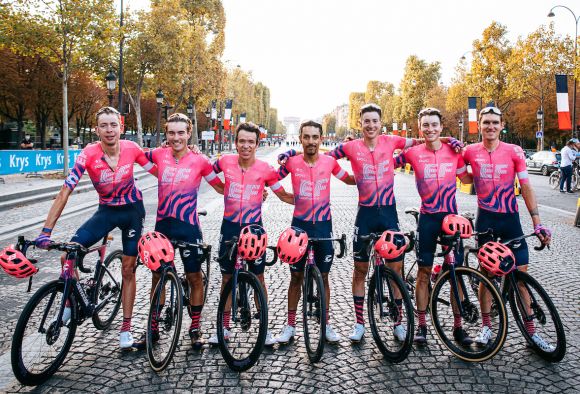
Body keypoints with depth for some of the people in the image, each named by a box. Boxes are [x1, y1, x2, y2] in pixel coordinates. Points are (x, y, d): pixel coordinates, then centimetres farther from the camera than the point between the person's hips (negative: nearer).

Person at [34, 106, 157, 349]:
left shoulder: (131, 149, -18)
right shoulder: (89, 154, -22)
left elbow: (157, 171, -2)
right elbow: (65, 192, -26)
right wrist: (46, 232, -31)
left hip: (132, 210, 0)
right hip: (106, 211, 0)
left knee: (128, 269, 6)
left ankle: (126, 327, 20)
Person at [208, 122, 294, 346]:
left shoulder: (265, 169, -9)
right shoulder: (225, 162, -4)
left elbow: (283, 196, 0)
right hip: (229, 227, 2)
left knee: (258, 277, 6)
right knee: (226, 277, 11)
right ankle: (224, 327, 25)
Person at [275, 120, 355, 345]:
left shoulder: (329, 162, -3)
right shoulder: (291, 162, -5)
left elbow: (351, 180, 9)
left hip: (323, 225, 1)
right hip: (299, 225, 0)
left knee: (323, 277, 10)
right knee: (296, 276, 9)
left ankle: (326, 325, 24)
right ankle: (290, 325, 21)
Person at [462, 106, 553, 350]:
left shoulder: (514, 151, -2)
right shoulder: (470, 152, -1)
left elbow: (526, 186, -3)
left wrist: (537, 222, -9)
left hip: (510, 219, 0)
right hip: (485, 219, 0)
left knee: (521, 273, 2)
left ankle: (531, 331, 15)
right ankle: (486, 326, 20)